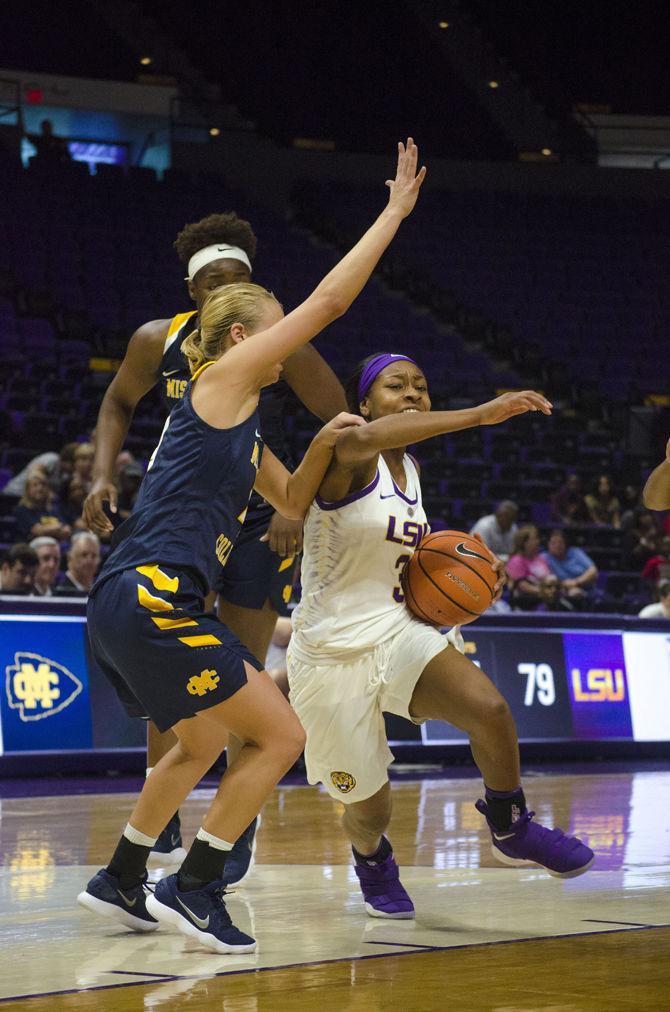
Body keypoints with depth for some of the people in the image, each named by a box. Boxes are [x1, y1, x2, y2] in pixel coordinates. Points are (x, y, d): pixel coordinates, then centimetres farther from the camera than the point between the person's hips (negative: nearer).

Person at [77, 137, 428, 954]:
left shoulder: (240, 424, 23)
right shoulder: (223, 379, -3)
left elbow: (291, 503, 35)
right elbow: (329, 301, -4)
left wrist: (324, 444, 17)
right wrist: (396, 211, 3)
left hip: (135, 604, 10)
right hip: (152, 597, -10)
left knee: (202, 743, 27)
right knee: (281, 735, -5)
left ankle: (121, 880, 35)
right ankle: (194, 888, 0)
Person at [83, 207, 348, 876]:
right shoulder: (158, 341, -7)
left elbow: (340, 426, -9)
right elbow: (119, 403, 12)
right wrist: (102, 477, -2)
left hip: (259, 523, -2)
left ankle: (240, 829, 16)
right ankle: (162, 826, 10)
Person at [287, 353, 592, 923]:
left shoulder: (410, 470, 10)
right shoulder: (345, 458, -14)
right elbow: (365, 439, -41)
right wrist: (480, 414, -47)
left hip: (398, 631, 5)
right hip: (332, 655, -5)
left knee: (489, 709, -24)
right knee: (371, 810, 4)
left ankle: (512, 829, 3)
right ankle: (371, 857, 43)